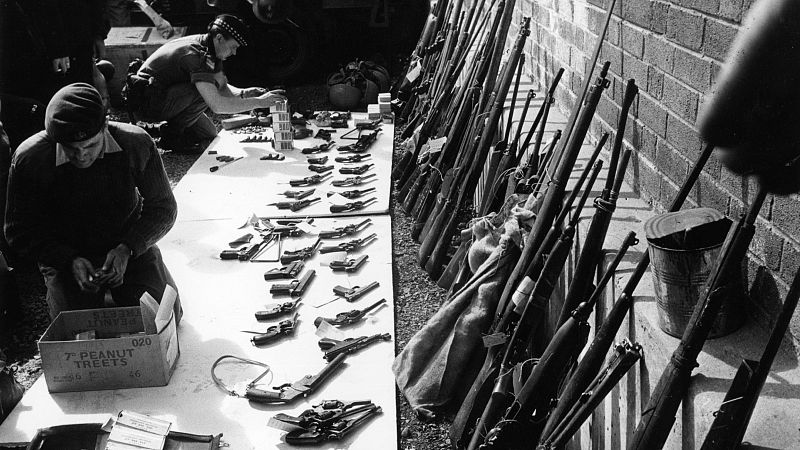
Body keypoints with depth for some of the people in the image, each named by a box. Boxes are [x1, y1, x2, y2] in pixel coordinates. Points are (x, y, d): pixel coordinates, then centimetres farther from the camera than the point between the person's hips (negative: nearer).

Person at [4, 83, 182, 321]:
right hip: (66, 256, -1)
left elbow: (163, 208, -6)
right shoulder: (29, 159, -20)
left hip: (130, 249, 1)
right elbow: (20, 233, -8)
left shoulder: (136, 144, -18)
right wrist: (70, 261, -24)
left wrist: (127, 249, -22)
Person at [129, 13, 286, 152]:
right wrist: (258, 102, -31)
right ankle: (171, 136, -12)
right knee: (206, 90, -26)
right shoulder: (195, 54, -29)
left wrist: (243, 93, -10)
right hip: (147, 100, -9)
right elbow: (217, 105, -36)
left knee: (209, 135, 6)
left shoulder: (207, 47, 2)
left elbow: (222, 90, 10)